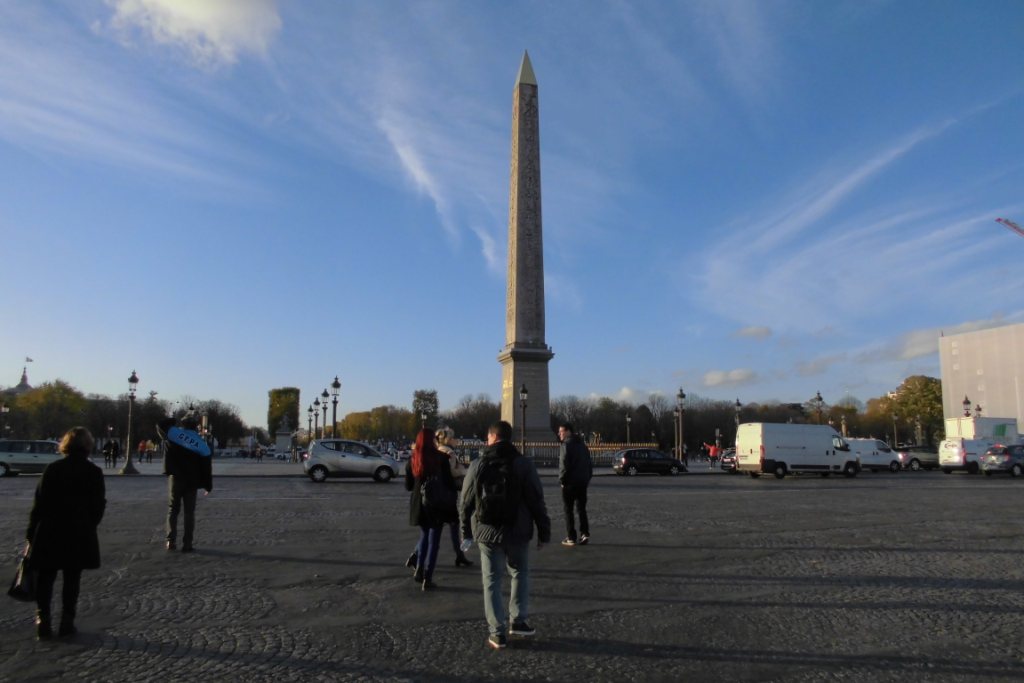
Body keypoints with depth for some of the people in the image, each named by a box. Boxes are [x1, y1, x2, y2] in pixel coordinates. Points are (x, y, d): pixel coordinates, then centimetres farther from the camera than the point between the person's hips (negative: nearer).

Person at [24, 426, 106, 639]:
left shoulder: (52, 469, -3)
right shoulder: (94, 472, -3)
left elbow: (39, 502, -3)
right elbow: (99, 505, -1)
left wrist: (31, 531, 4)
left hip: (50, 533, 0)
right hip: (80, 534, 0)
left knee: (45, 580, 12)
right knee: (72, 580, 8)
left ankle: (43, 622, 8)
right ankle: (67, 623, 10)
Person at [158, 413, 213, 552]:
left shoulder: (173, 433, -5)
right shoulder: (202, 444, -3)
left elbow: (160, 426, 11)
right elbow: (206, 467, -2)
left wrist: (171, 421, 25)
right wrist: (208, 485, 6)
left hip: (175, 478, 1)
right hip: (192, 482, -1)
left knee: (173, 510, 13)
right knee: (189, 512, 5)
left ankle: (171, 541, 8)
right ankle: (187, 544, 2)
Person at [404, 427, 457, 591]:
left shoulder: (413, 459, -1)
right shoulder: (440, 458, -10)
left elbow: (408, 486, 6)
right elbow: (449, 482, -7)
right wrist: (453, 499, 4)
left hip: (419, 504, 3)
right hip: (438, 504, -3)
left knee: (424, 536, 23)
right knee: (433, 540, 5)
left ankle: (419, 569, 15)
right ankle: (427, 578, 6)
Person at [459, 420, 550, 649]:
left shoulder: (477, 465, -4)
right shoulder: (524, 465, -7)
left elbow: (466, 502, 2)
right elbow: (537, 502, -6)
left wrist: (466, 531, 14)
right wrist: (544, 532, 2)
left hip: (487, 533, 0)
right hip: (517, 532, 0)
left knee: (492, 581, 8)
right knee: (520, 574, 20)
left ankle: (497, 632, 9)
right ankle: (518, 621, 20)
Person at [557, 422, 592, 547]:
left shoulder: (566, 444, -11)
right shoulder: (582, 444, 14)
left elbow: (564, 464, -17)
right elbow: (589, 463, 15)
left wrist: (562, 479, -9)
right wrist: (587, 477, 16)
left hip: (570, 482, -7)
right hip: (583, 481, 7)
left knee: (568, 510, 1)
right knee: (581, 508, 14)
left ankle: (571, 538, 2)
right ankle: (585, 534, 6)